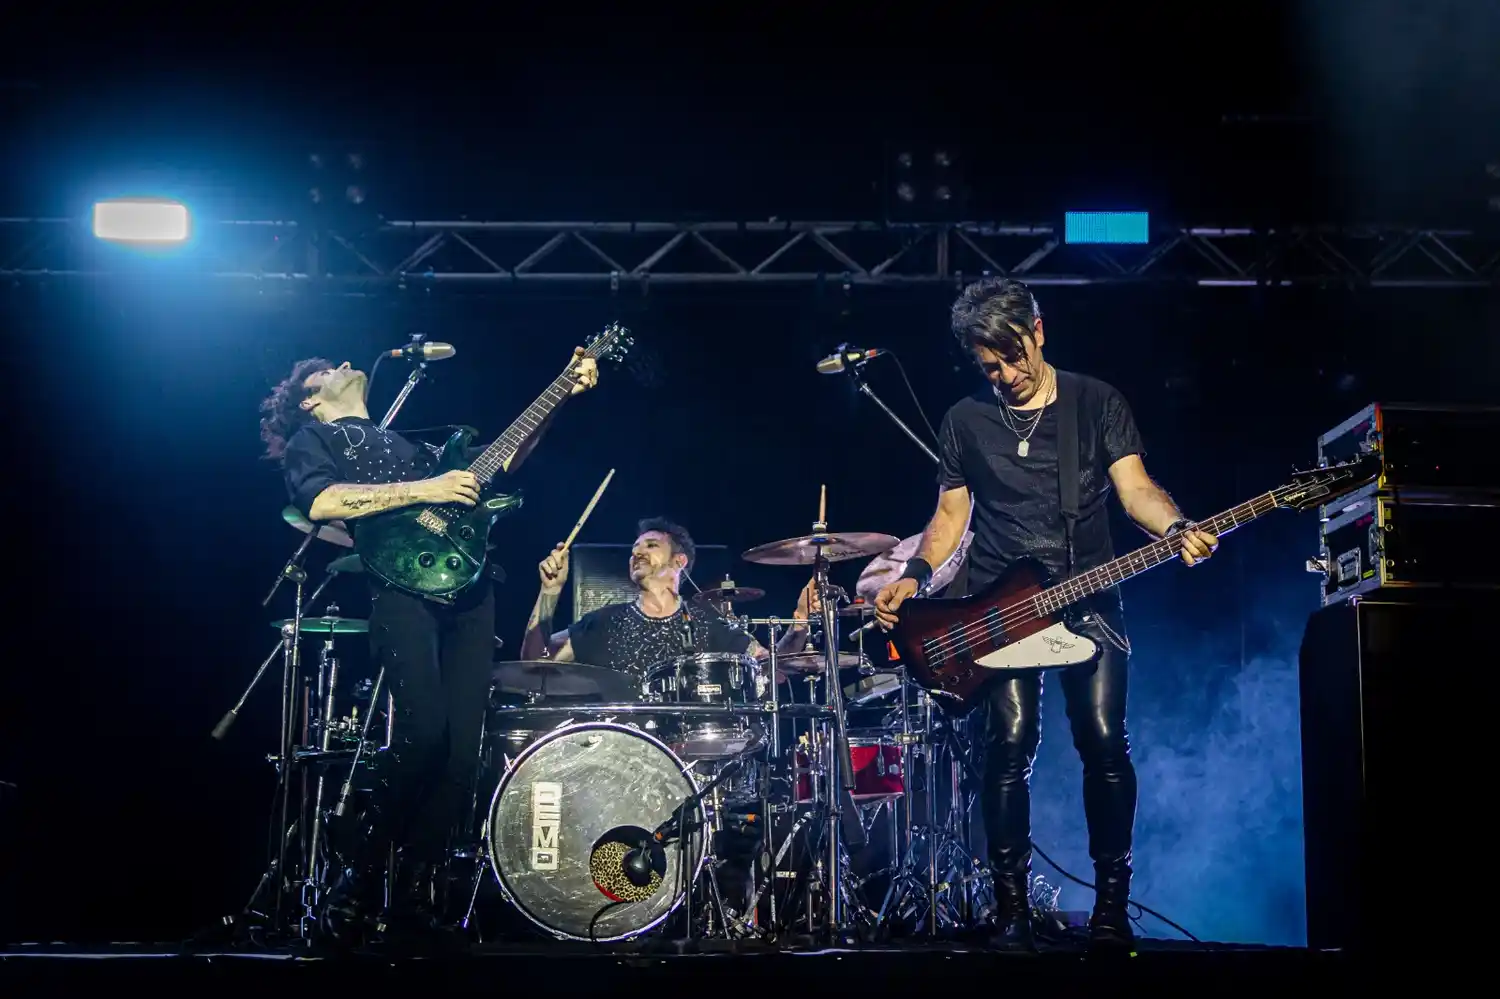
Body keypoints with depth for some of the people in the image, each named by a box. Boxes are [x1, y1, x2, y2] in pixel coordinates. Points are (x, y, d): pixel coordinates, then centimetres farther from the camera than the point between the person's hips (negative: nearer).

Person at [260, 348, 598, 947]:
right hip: (402, 582, -6)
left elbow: (504, 458, 32)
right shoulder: (309, 440, 16)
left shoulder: (407, 442, 35)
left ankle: (412, 897, 0)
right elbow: (319, 501, -7)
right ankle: (357, 878, -9)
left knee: (462, 745, -7)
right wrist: (423, 489, -9)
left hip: (467, 586, 6)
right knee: (424, 729, -24)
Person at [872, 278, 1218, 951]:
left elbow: (1134, 486, -4)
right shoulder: (965, 420, 9)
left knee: (1105, 743, -8)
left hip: (1088, 598, 0)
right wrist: (915, 576, -4)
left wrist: (1175, 529, -25)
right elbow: (950, 514, 13)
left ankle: (1111, 903, 5)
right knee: (1010, 749, -8)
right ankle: (1012, 906, 2)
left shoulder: (1097, 402, 5)